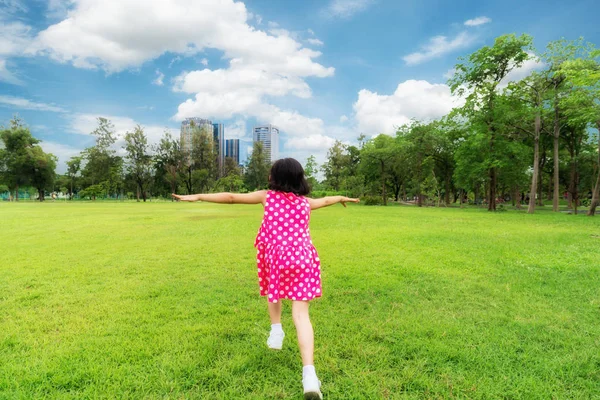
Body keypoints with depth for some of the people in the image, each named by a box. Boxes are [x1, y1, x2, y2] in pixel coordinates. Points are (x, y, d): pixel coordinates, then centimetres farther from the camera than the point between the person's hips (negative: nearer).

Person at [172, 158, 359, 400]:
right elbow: (325, 201, 39)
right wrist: (342, 198, 59)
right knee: (301, 315, -1)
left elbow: (232, 198, 5)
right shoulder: (305, 202, 19)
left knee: (274, 290, 33)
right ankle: (309, 373, -11)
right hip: (304, 259, 2)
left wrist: (198, 197, 8)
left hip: (277, 256, -1)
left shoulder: (267, 196, 10)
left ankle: (276, 330, 26)